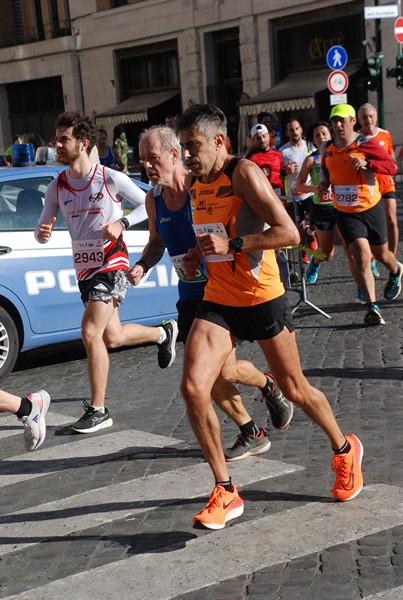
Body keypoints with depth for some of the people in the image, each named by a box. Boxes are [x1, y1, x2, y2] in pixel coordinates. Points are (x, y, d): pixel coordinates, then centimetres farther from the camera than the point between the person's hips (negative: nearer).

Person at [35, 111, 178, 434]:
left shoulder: (111, 179, -12)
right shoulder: (57, 187, 2)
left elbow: (147, 204, -4)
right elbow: (43, 229, 5)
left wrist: (122, 223, -21)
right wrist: (42, 233, -20)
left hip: (111, 265, -6)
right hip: (84, 268, 6)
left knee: (91, 332, -17)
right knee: (112, 337, 15)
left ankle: (98, 410, -6)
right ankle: (164, 332, 44)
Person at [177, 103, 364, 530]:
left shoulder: (244, 173, -15)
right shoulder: (195, 184, 8)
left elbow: (289, 233, -22)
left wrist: (232, 245, -26)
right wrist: (195, 255, 6)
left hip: (262, 300, -5)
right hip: (217, 302, 6)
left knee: (295, 390, 10)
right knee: (193, 388, -14)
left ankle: (344, 450, 40)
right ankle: (225, 493, -2)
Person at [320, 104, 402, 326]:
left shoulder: (365, 144, -13)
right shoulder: (328, 149, 1)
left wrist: (366, 163, -35)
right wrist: (324, 182, 2)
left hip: (371, 209, -2)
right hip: (345, 213, 2)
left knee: (381, 253, 16)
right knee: (362, 257, -14)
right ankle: (373, 308, -12)